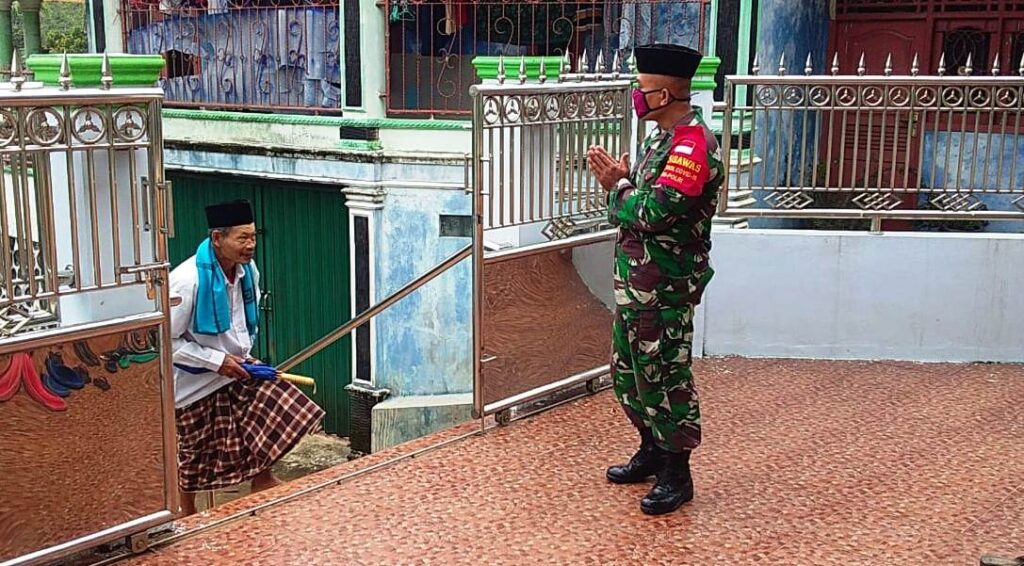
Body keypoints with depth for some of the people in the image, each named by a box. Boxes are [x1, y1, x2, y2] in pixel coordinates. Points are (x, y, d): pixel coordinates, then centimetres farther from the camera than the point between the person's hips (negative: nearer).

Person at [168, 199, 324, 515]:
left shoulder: (248, 271, -5)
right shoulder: (187, 281, -28)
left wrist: (243, 357, 2)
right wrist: (217, 361, -24)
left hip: (237, 369, 6)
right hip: (195, 382, -6)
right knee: (190, 458, 10)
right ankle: (188, 519, 35)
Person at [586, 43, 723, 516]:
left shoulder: (692, 145, -20)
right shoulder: (662, 139, 14)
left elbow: (653, 212, -28)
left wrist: (618, 187, -9)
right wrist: (619, 181, -3)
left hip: (665, 288, -10)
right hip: (635, 281, 10)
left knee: (664, 378, -1)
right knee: (627, 371, 19)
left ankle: (676, 475, 13)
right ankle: (652, 452, 35)